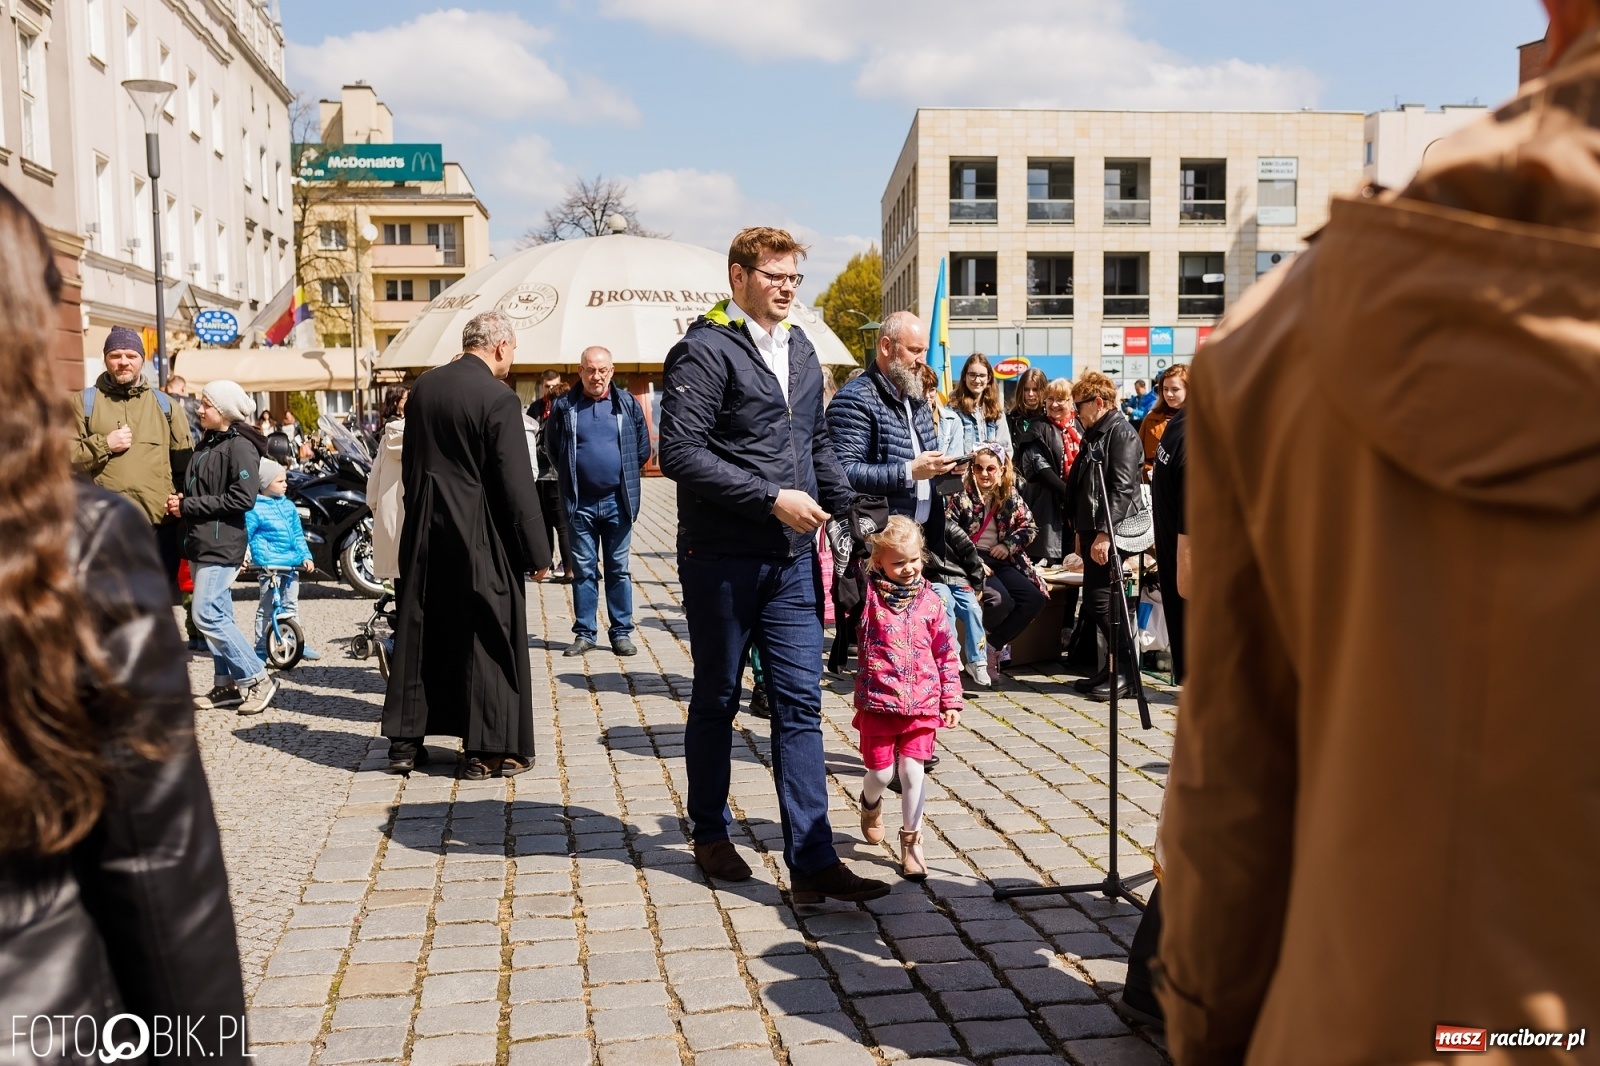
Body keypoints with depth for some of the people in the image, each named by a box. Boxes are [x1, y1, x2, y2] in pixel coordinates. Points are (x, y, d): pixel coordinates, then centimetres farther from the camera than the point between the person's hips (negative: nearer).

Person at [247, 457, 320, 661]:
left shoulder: (288, 505, 11)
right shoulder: (255, 508, -8)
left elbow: (298, 534, 14)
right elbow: (246, 536, -8)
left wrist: (305, 556, 6)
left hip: (292, 562, 6)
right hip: (269, 563, -6)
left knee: (290, 606, 15)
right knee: (267, 608, -1)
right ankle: (260, 648, 7)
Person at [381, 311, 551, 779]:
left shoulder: (423, 386, 6)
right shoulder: (498, 398, -14)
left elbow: (408, 463, 13)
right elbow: (516, 483, -15)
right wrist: (537, 553, -10)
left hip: (424, 531, 6)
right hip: (480, 535, -6)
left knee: (420, 633, 13)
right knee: (489, 638, 4)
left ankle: (405, 743, 21)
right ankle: (488, 750, 9)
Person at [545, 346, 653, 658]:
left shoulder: (627, 404, 1)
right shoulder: (564, 406, 1)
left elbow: (643, 446, 9)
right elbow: (552, 448, 14)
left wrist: (627, 476, 8)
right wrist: (569, 477, 11)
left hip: (618, 501, 0)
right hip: (580, 503, 0)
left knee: (619, 570, 7)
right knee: (583, 570, 6)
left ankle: (621, 632, 13)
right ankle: (584, 633, 13)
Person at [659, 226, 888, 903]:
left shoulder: (801, 351, 14)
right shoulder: (706, 351, -9)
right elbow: (680, 453, -18)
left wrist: (848, 510, 10)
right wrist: (771, 498, -20)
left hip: (792, 557, 6)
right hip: (722, 559, -6)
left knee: (800, 704, 1)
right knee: (717, 700, 10)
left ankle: (812, 862, 3)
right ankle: (710, 835, 29)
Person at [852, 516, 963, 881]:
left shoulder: (930, 601, 2)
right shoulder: (869, 594, -4)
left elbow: (946, 653, 7)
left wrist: (952, 700, 6)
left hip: (922, 704, 2)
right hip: (878, 702, -1)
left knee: (912, 771, -1)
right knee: (881, 772, 8)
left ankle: (911, 841, 17)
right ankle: (871, 803, 44)